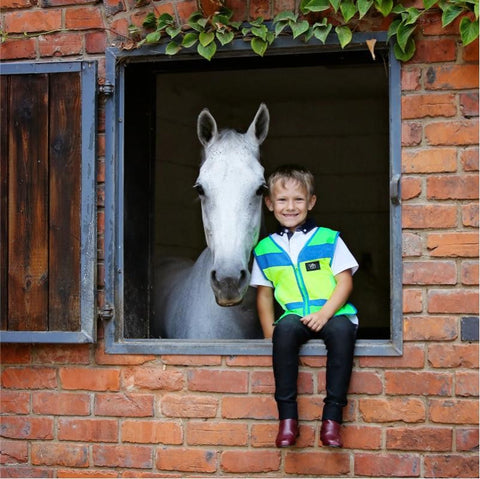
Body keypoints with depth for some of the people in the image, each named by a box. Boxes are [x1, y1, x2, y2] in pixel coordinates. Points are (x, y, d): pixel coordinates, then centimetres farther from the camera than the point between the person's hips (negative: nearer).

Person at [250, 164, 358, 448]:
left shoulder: (329, 239, 9)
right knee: (285, 327, -35)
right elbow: (264, 294, 16)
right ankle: (287, 416, -31)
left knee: (342, 329, -36)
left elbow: (345, 281, 1)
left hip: (333, 315, -1)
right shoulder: (265, 249, 15)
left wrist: (325, 313, -15)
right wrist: (270, 333, 3)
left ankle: (332, 416, -32)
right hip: (294, 319, 1)